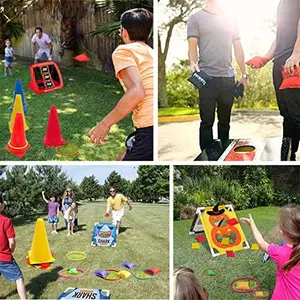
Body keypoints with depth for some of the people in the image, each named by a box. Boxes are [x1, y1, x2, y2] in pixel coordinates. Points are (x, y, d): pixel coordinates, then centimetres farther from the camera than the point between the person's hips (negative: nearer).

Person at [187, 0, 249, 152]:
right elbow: (192, 46, -5)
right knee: (207, 121, -2)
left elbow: (238, 48, 17)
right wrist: (193, 62, -25)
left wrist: (244, 74, 14)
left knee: (225, 120, 12)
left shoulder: (230, 20, 15)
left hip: (228, 78, 4)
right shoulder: (196, 18, 4)